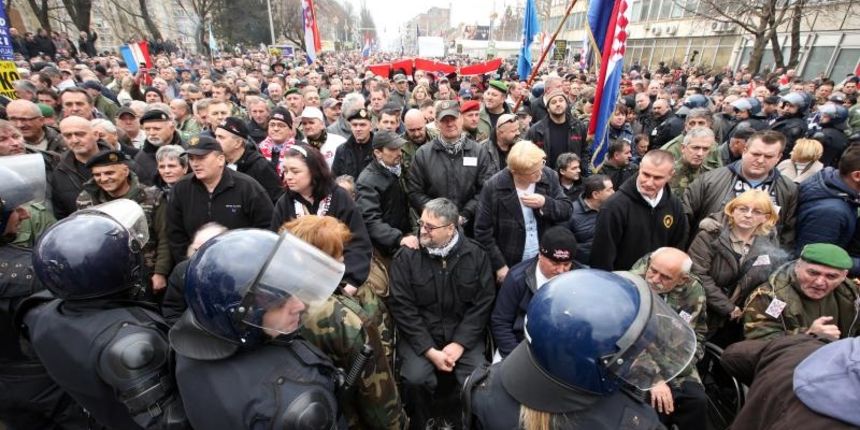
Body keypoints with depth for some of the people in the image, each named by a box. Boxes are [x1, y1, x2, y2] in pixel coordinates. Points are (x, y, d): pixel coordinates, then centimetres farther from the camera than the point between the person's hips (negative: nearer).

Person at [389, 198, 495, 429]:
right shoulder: (406, 256, -8)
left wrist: (459, 344, -12)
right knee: (415, 379, -23)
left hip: (464, 335, 1)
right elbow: (403, 308, -9)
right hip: (420, 335, -1)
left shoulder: (475, 254, -4)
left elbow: (482, 304, -4)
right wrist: (430, 351, -15)